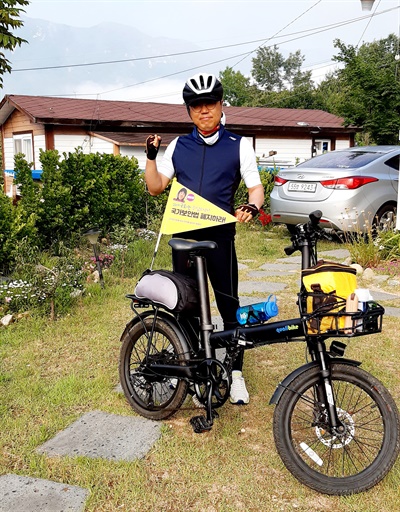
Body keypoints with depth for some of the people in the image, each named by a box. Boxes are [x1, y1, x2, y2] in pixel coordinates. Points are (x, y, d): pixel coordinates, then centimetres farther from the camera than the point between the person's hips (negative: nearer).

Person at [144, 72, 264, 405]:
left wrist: (251, 208, -23)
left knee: (229, 306, 1)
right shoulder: (178, 146, 9)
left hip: (220, 236, -3)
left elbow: (256, 187, -1)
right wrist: (151, 155, -4)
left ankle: (235, 373, 14)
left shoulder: (238, 146, 1)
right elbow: (156, 187, 10)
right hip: (184, 236, 3)